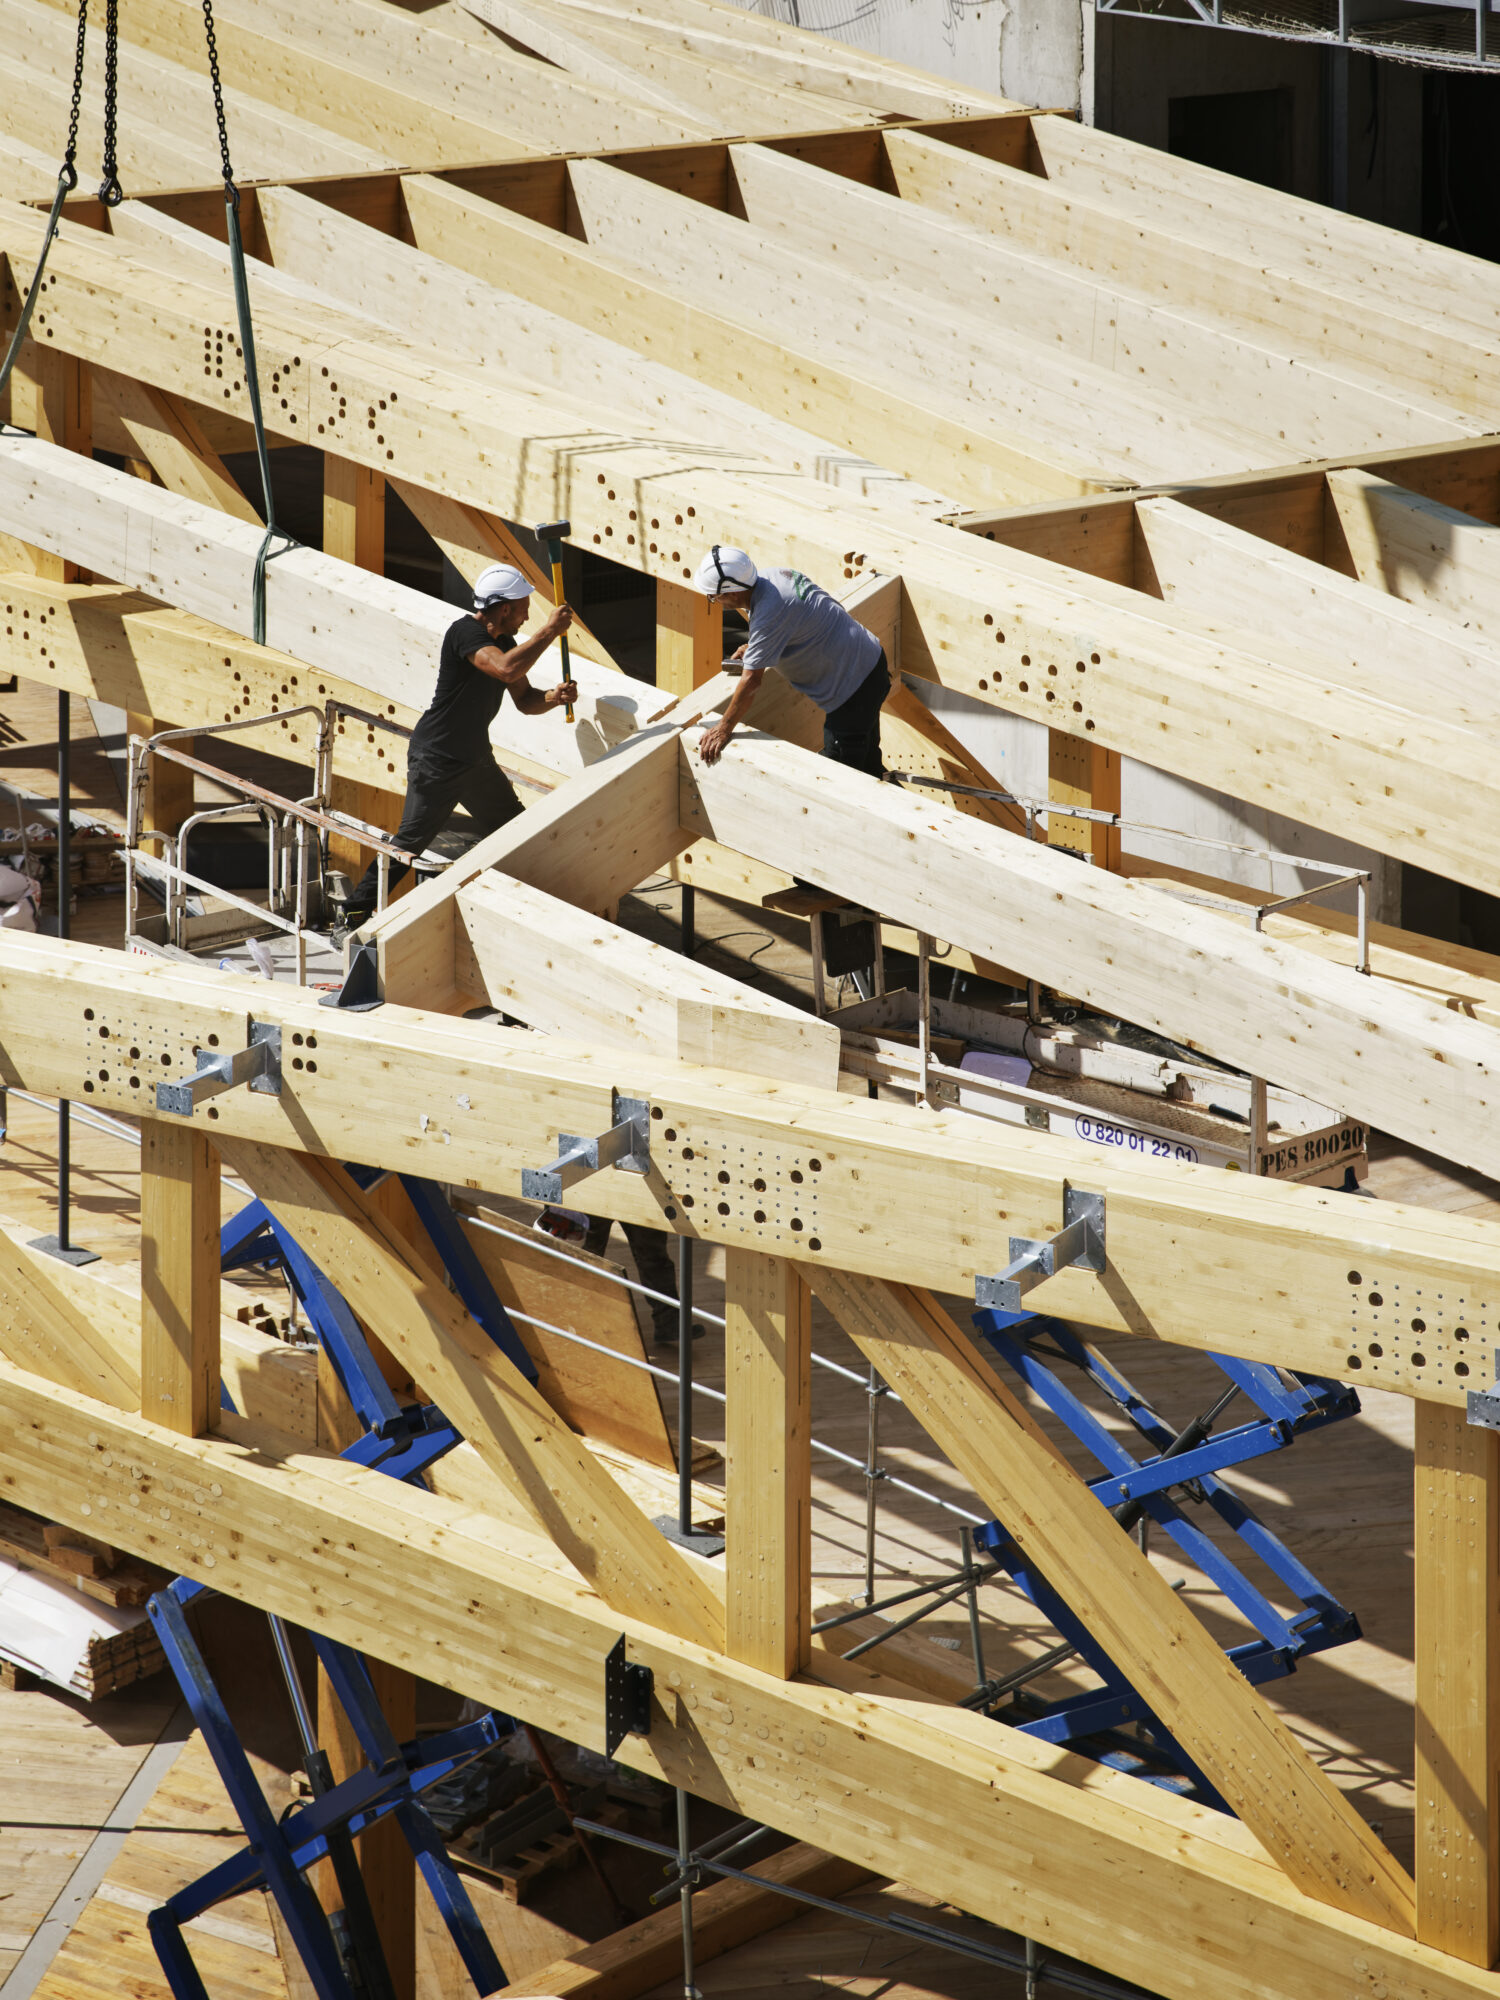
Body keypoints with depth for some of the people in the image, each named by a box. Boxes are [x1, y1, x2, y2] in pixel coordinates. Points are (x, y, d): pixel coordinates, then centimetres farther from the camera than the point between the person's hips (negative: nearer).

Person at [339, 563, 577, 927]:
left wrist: (553, 697, -9)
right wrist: (550, 632, -30)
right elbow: (507, 669, -38)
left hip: (475, 758, 9)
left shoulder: (503, 641, 7)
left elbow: (524, 699, 12)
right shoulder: (465, 633, -21)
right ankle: (357, 909, 2)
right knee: (412, 839, -7)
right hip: (436, 760, -9)